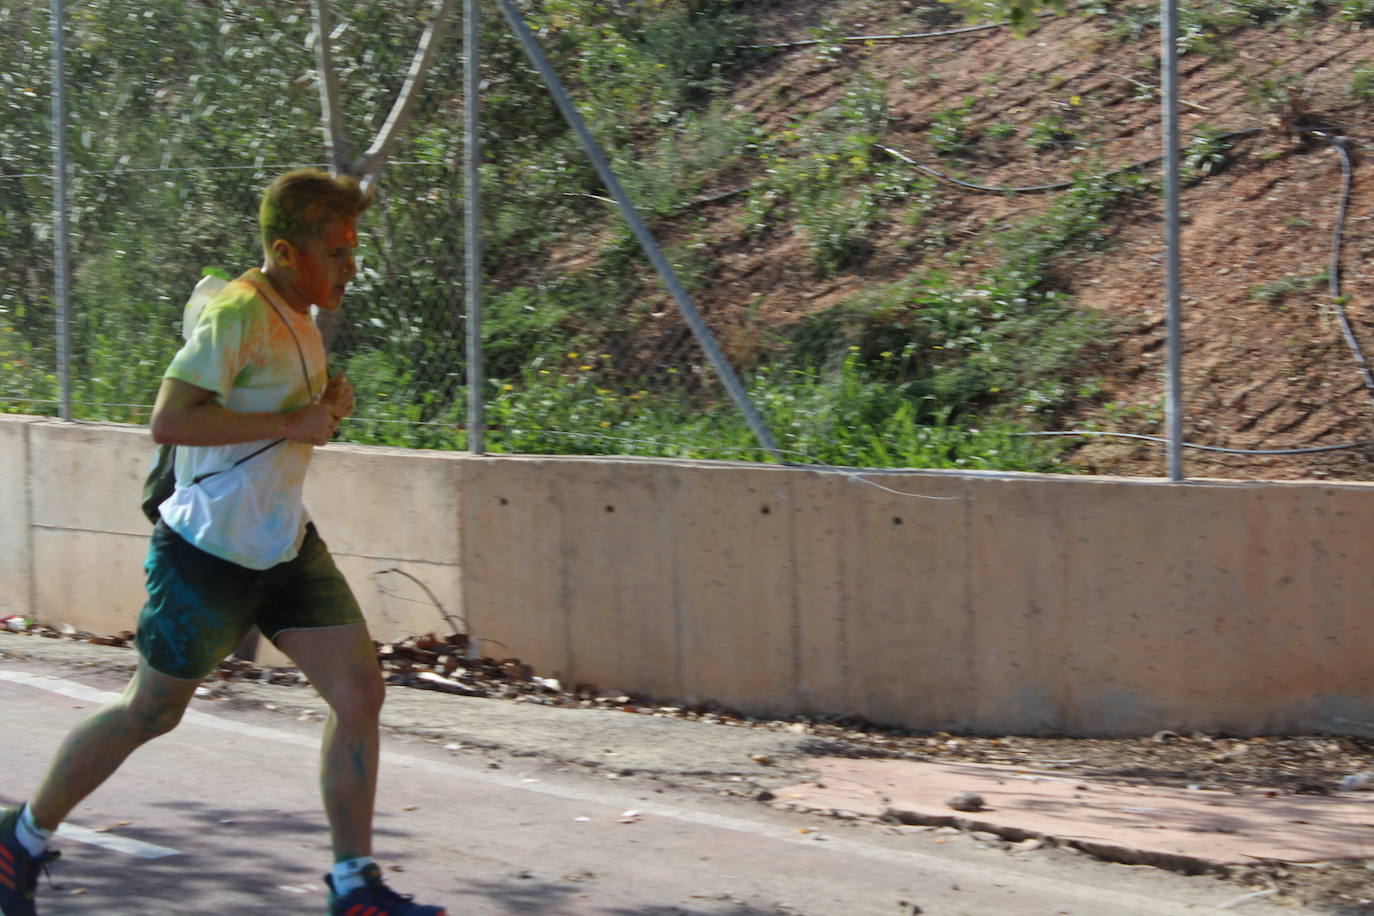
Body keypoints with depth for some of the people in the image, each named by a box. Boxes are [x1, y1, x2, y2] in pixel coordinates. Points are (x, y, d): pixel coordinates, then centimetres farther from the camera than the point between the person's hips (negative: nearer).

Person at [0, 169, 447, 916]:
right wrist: (290, 423, -27)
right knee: (151, 713, 5)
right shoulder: (238, 314, -20)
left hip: (285, 546, 8)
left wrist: (326, 399, 6)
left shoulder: (296, 315, 9)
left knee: (360, 693, -2)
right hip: (211, 551, -8)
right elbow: (169, 419, -28)